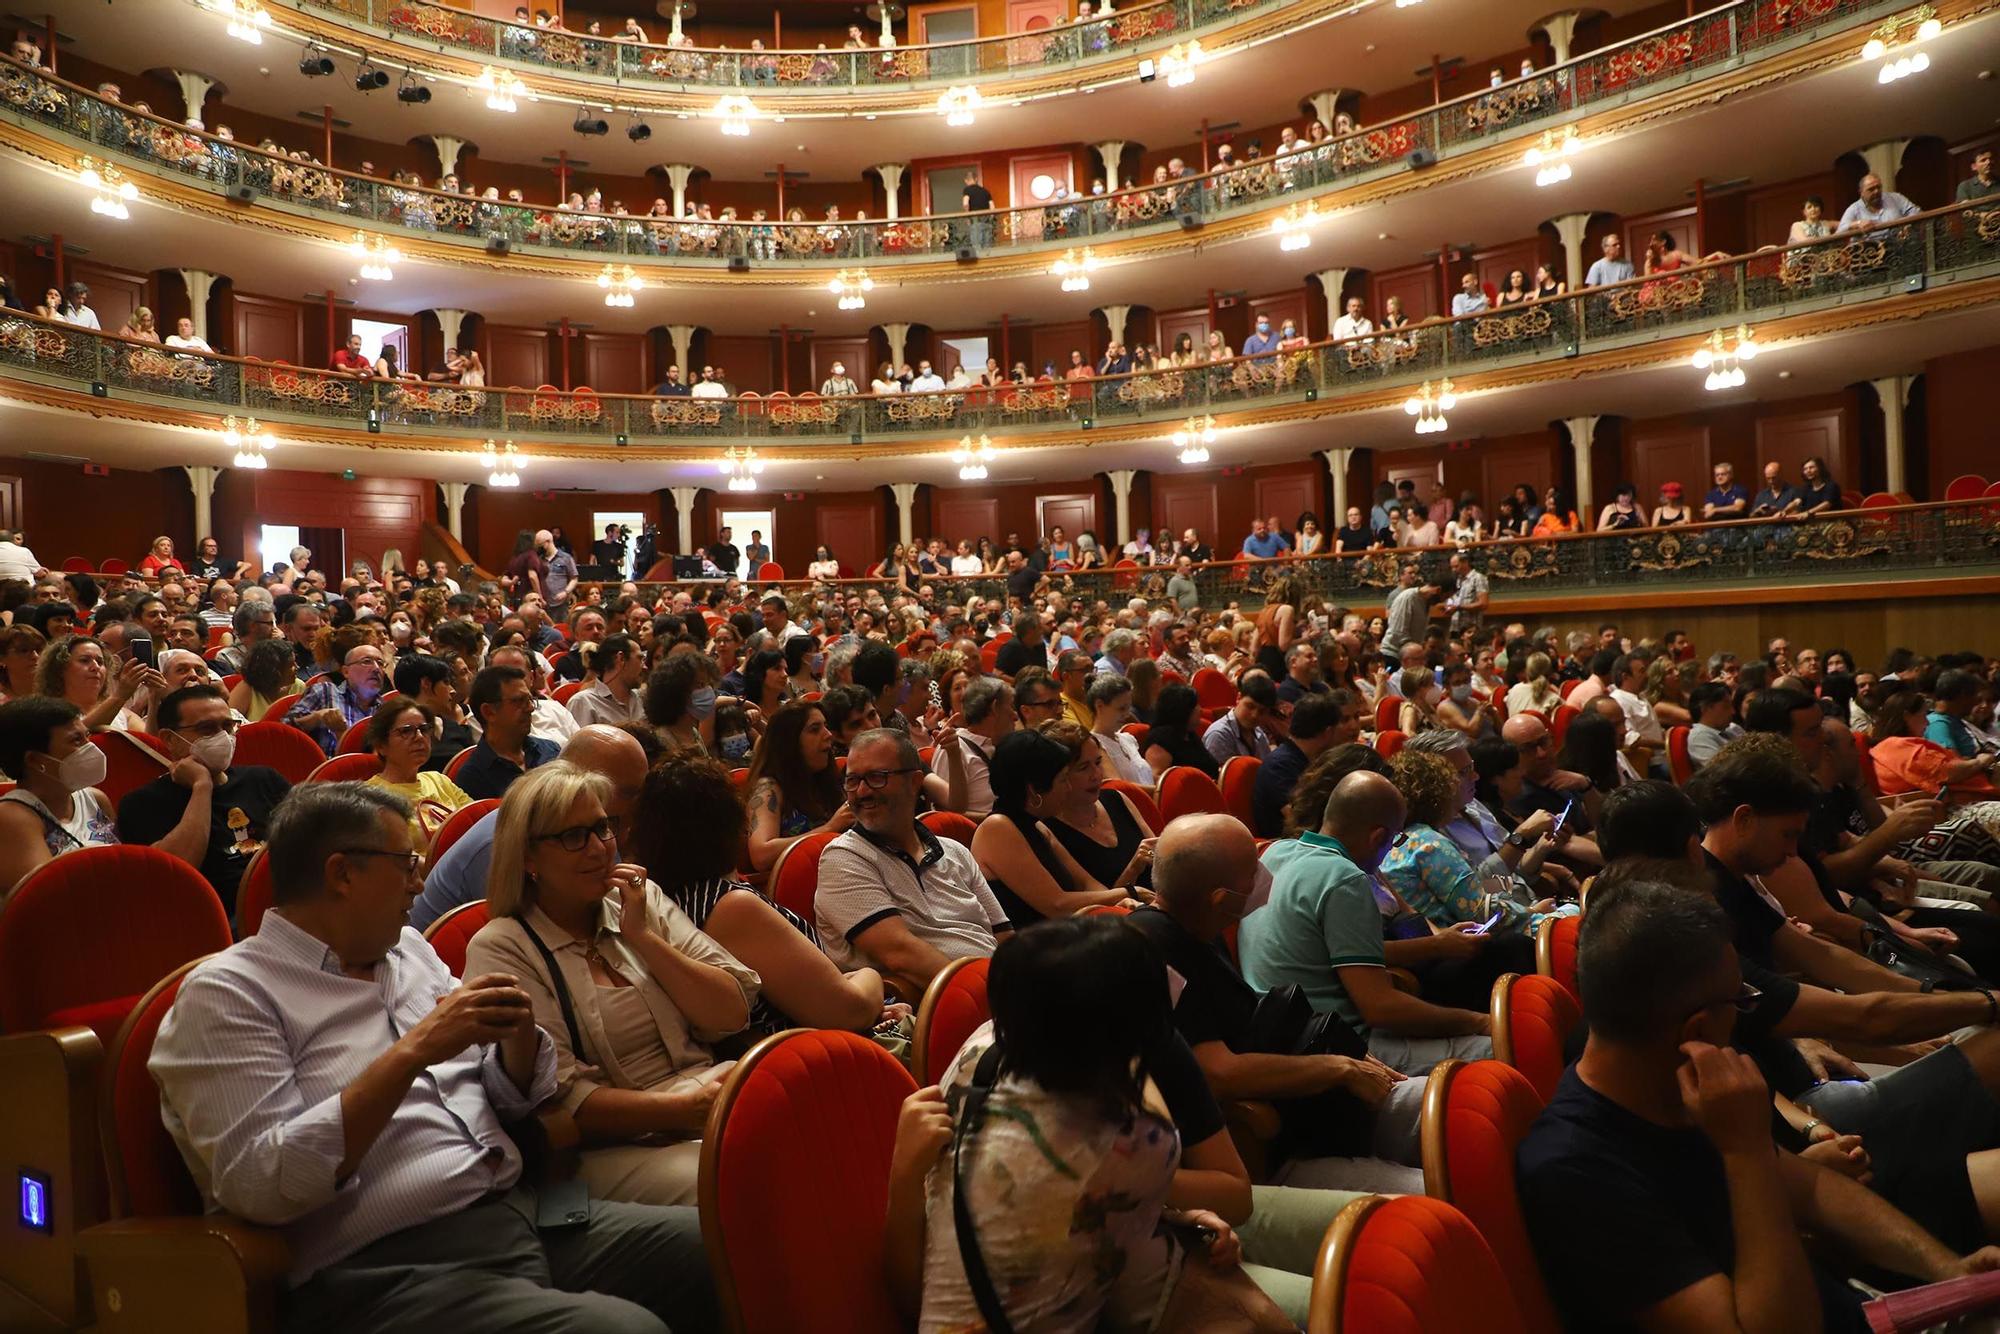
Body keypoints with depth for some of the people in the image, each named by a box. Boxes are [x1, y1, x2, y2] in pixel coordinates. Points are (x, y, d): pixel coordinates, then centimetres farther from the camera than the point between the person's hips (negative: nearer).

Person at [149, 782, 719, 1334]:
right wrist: (412, 1051, -21)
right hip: (389, 1266, -7)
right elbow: (256, 1185, -17)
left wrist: (519, 1034, -3)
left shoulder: (409, 950, 16)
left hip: (527, 1210, 7)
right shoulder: (226, 993, -4)